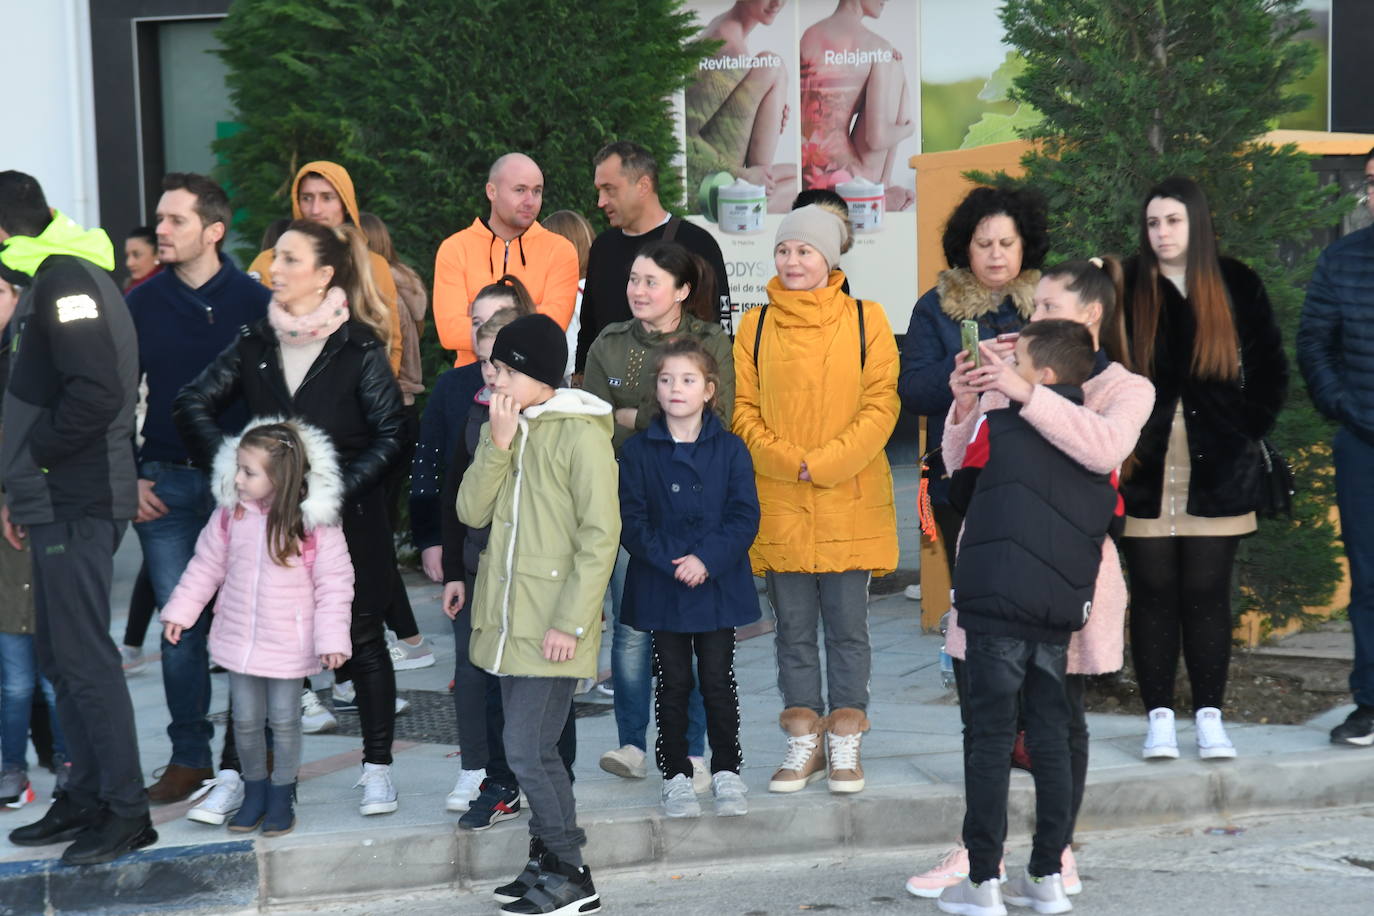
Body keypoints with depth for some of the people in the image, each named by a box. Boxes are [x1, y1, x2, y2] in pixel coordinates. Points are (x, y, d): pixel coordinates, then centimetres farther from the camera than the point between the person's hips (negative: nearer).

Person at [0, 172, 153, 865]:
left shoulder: (65, 280, -13)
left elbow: (98, 392, -24)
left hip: (75, 506, -10)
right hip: (59, 504, 10)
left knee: (84, 657, -8)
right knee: (62, 657, 14)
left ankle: (126, 809, -4)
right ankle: (86, 800, 21)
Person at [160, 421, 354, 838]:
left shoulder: (314, 523, -15)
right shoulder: (230, 514, -4)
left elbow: (334, 583, -10)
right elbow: (207, 565, 9)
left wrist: (332, 638, -15)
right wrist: (180, 612, 10)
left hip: (288, 644, -3)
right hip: (239, 639, 3)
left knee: (284, 721, 7)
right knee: (246, 720, 11)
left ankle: (282, 796, 23)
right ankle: (254, 791, 29)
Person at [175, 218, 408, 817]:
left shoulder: (359, 347, -7)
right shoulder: (255, 345, 5)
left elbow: (390, 433, -9)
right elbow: (193, 404, 2)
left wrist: (340, 488, -16)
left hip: (350, 520, -3)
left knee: (363, 639, 6)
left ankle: (377, 768, 15)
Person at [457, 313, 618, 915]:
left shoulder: (581, 434, -11)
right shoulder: (504, 427, 11)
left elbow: (600, 537, -14)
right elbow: (471, 511, 2)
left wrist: (571, 622, -18)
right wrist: (498, 445, -10)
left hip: (552, 623, -7)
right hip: (508, 616, 7)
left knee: (528, 748, -9)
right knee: (529, 746, 12)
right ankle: (546, 862, 23)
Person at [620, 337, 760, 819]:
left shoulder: (729, 449, 0)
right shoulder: (638, 451, 0)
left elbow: (745, 516, -4)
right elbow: (631, 521, -4)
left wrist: (707, 559, -17)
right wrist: (671, 562, -16)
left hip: (719, 585, 0)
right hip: (660, 589, 0)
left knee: (718, 682, 5)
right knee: (673, 684, 7)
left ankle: (727, 772, 17)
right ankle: (676, 776, 16)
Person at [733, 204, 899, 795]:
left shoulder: (865, 321, 2)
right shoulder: (756, 325, 7)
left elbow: (880, 405, -3)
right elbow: (741, 409, 5)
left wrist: (824, 463, -13)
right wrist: (786, 460, -11)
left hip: (850, 500, -2)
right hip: (778, 503, 2)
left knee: (847, 627, 3)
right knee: (793, 630, 7)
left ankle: (845, 744, 13)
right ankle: (805, 742, 17)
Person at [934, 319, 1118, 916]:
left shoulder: (999, 423, -3)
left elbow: (960, 494, 11)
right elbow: (1109, 525, 13)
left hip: (998, 603, -5)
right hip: (1062, 612, 5)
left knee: (990, 739, -1)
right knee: (1051, 739, 12)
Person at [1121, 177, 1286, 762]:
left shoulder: (1237, 287, 5)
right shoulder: (1125, 288, 3)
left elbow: (1271, 370, 8)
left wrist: (1247, 431, -1)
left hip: (1217, 473, 0)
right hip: (1146, 471, 0)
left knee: (1207, 595, 2)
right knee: (1153, 595, 2)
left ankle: (1210, 718, 10)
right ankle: (1160, 718, 9)